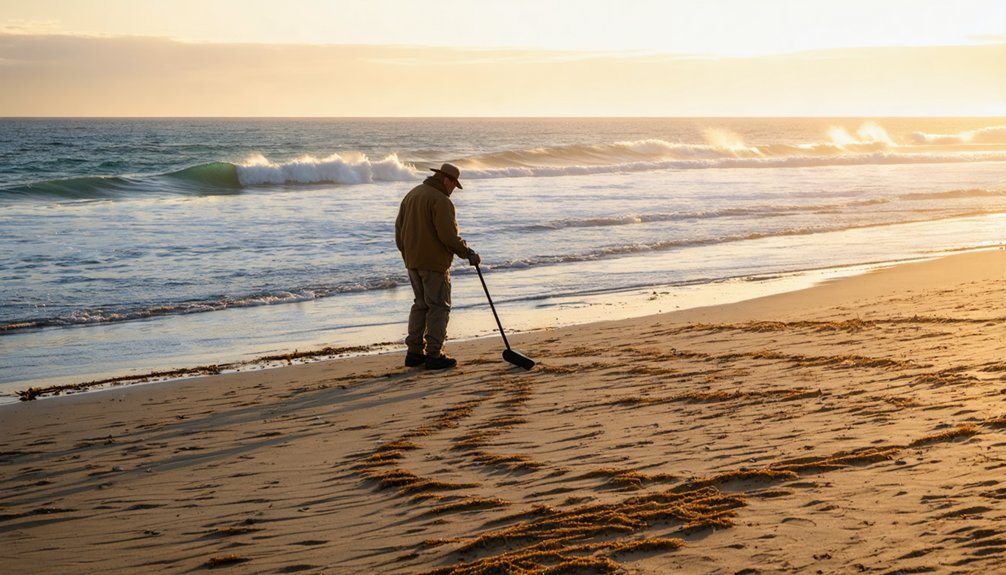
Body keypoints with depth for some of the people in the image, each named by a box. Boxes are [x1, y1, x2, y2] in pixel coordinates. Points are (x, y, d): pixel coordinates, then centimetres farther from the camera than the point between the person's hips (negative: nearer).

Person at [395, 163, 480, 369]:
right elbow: (448, 235, -21)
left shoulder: (411, 195, 13)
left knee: (420, 304, 16)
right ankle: (434, 355, -3)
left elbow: (399, 229, 18)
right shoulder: (441, 200, -16)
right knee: (439, 307, -2)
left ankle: (414, 352, 16)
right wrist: (468, 253, -9)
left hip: (412, 261, 9)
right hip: (434, 262, -8)